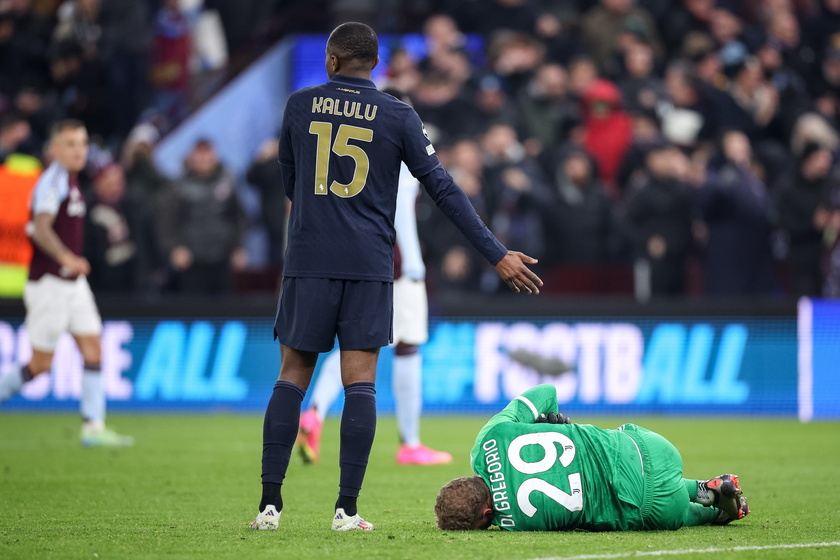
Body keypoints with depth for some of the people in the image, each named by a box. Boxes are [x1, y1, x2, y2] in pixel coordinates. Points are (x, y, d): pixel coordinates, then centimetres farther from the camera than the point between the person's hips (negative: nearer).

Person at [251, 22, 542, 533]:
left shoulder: (300, 105, 5)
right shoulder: (398, 116, 1)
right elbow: (443, 188, -1)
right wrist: (496, 253, 1)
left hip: (308, 261, 1)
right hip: (370, 266, -1)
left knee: (292, 377, 5)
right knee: (360, 384, 0)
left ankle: (270, 502, 0)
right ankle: (347, 509, -4)